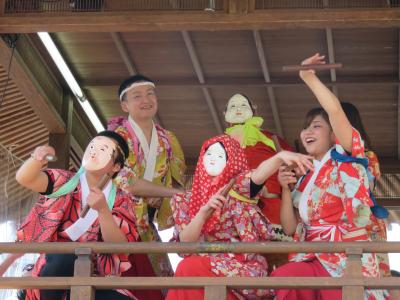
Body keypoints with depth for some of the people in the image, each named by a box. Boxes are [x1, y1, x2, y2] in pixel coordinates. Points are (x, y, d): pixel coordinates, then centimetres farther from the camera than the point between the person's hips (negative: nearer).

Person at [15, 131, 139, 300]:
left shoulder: (120, 200, 5)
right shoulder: (64, 182, 5)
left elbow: (120, 246, -9)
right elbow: (24, 178, -10)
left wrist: (102, 209, -23)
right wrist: (36, 159, -31)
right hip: (54, 268, -1)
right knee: (66, 256, -36)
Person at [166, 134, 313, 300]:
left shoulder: (238, 186, 5)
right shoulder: (186, 200, 13)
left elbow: (260, 173, -17)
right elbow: (185, 241, 1)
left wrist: (281, 156, -39)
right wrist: (204, 211, -15)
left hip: (245, 266, -3)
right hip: (206, 262, 3)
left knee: (189, 268, -27)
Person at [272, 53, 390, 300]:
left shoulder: (346, 159, 8)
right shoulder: (304, 180, 24)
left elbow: (334, 109, -6)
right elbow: (290, 228, 17)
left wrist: (308, 76, 3)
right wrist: (286, 188, 5)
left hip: (347, 259, -4)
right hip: (314, 260, 4)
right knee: (281, 278, -30)